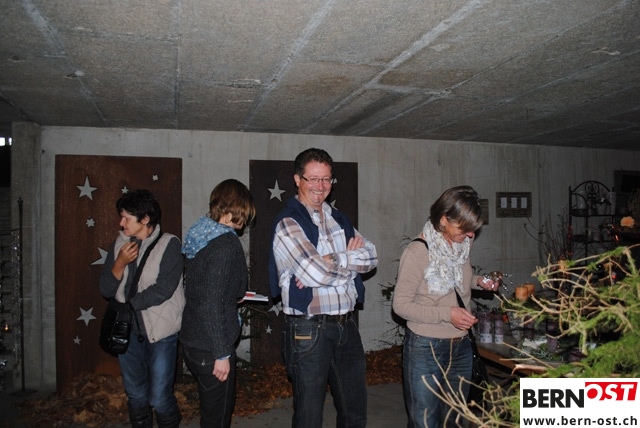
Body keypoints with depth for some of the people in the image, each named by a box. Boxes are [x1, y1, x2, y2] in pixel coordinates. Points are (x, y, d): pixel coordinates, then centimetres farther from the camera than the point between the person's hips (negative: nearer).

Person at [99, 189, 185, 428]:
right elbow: (106, 290, 3)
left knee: (160, 398, 0)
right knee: (136, 396, 16)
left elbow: (163, 289, -18)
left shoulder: (169, 244, -11)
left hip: (160, 331, -5)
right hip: (128, 331, 5)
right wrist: (120, 264, -13)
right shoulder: (120, 244, 4)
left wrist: (126, 305, -11)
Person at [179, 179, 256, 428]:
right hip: (210, 347, -9)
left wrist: (235, 295, 21)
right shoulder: (226, 242, -20)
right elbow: (212, 304, -24)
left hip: (192, 340, 9)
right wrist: (221, 354, -19)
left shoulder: (200, 234, 5)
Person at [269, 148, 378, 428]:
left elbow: (371, 257, 0)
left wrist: (329, 263, -15)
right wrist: (350, 257, -4)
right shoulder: (288, 223, -10)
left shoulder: (339, 220, 12)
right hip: (309, 330, -6)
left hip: (347, 325, 6)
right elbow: (316, 273, -22)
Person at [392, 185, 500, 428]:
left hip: (461, 347, 6)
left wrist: (479, 281, 1)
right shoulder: (417, 252, -17)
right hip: (425, 349, -6)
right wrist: (446, 313, -23)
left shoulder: (462, 244, 1)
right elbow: (400, 305, -15)